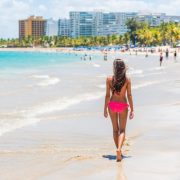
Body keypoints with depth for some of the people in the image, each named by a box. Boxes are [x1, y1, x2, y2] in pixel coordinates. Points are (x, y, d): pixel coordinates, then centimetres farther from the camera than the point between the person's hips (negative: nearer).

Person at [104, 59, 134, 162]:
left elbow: (108, 95, -5)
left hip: (112, 105, 1)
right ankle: (119, 149, -19)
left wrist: (105, 109, 4)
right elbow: (129, 95, -6)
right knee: (122, 130, 5)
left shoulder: (109, 79, -6)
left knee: (115, 129, 17)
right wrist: (132, 110, 1)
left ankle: (119, 151, 23)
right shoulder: (127, 80, -7)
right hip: (123, 105, -1)